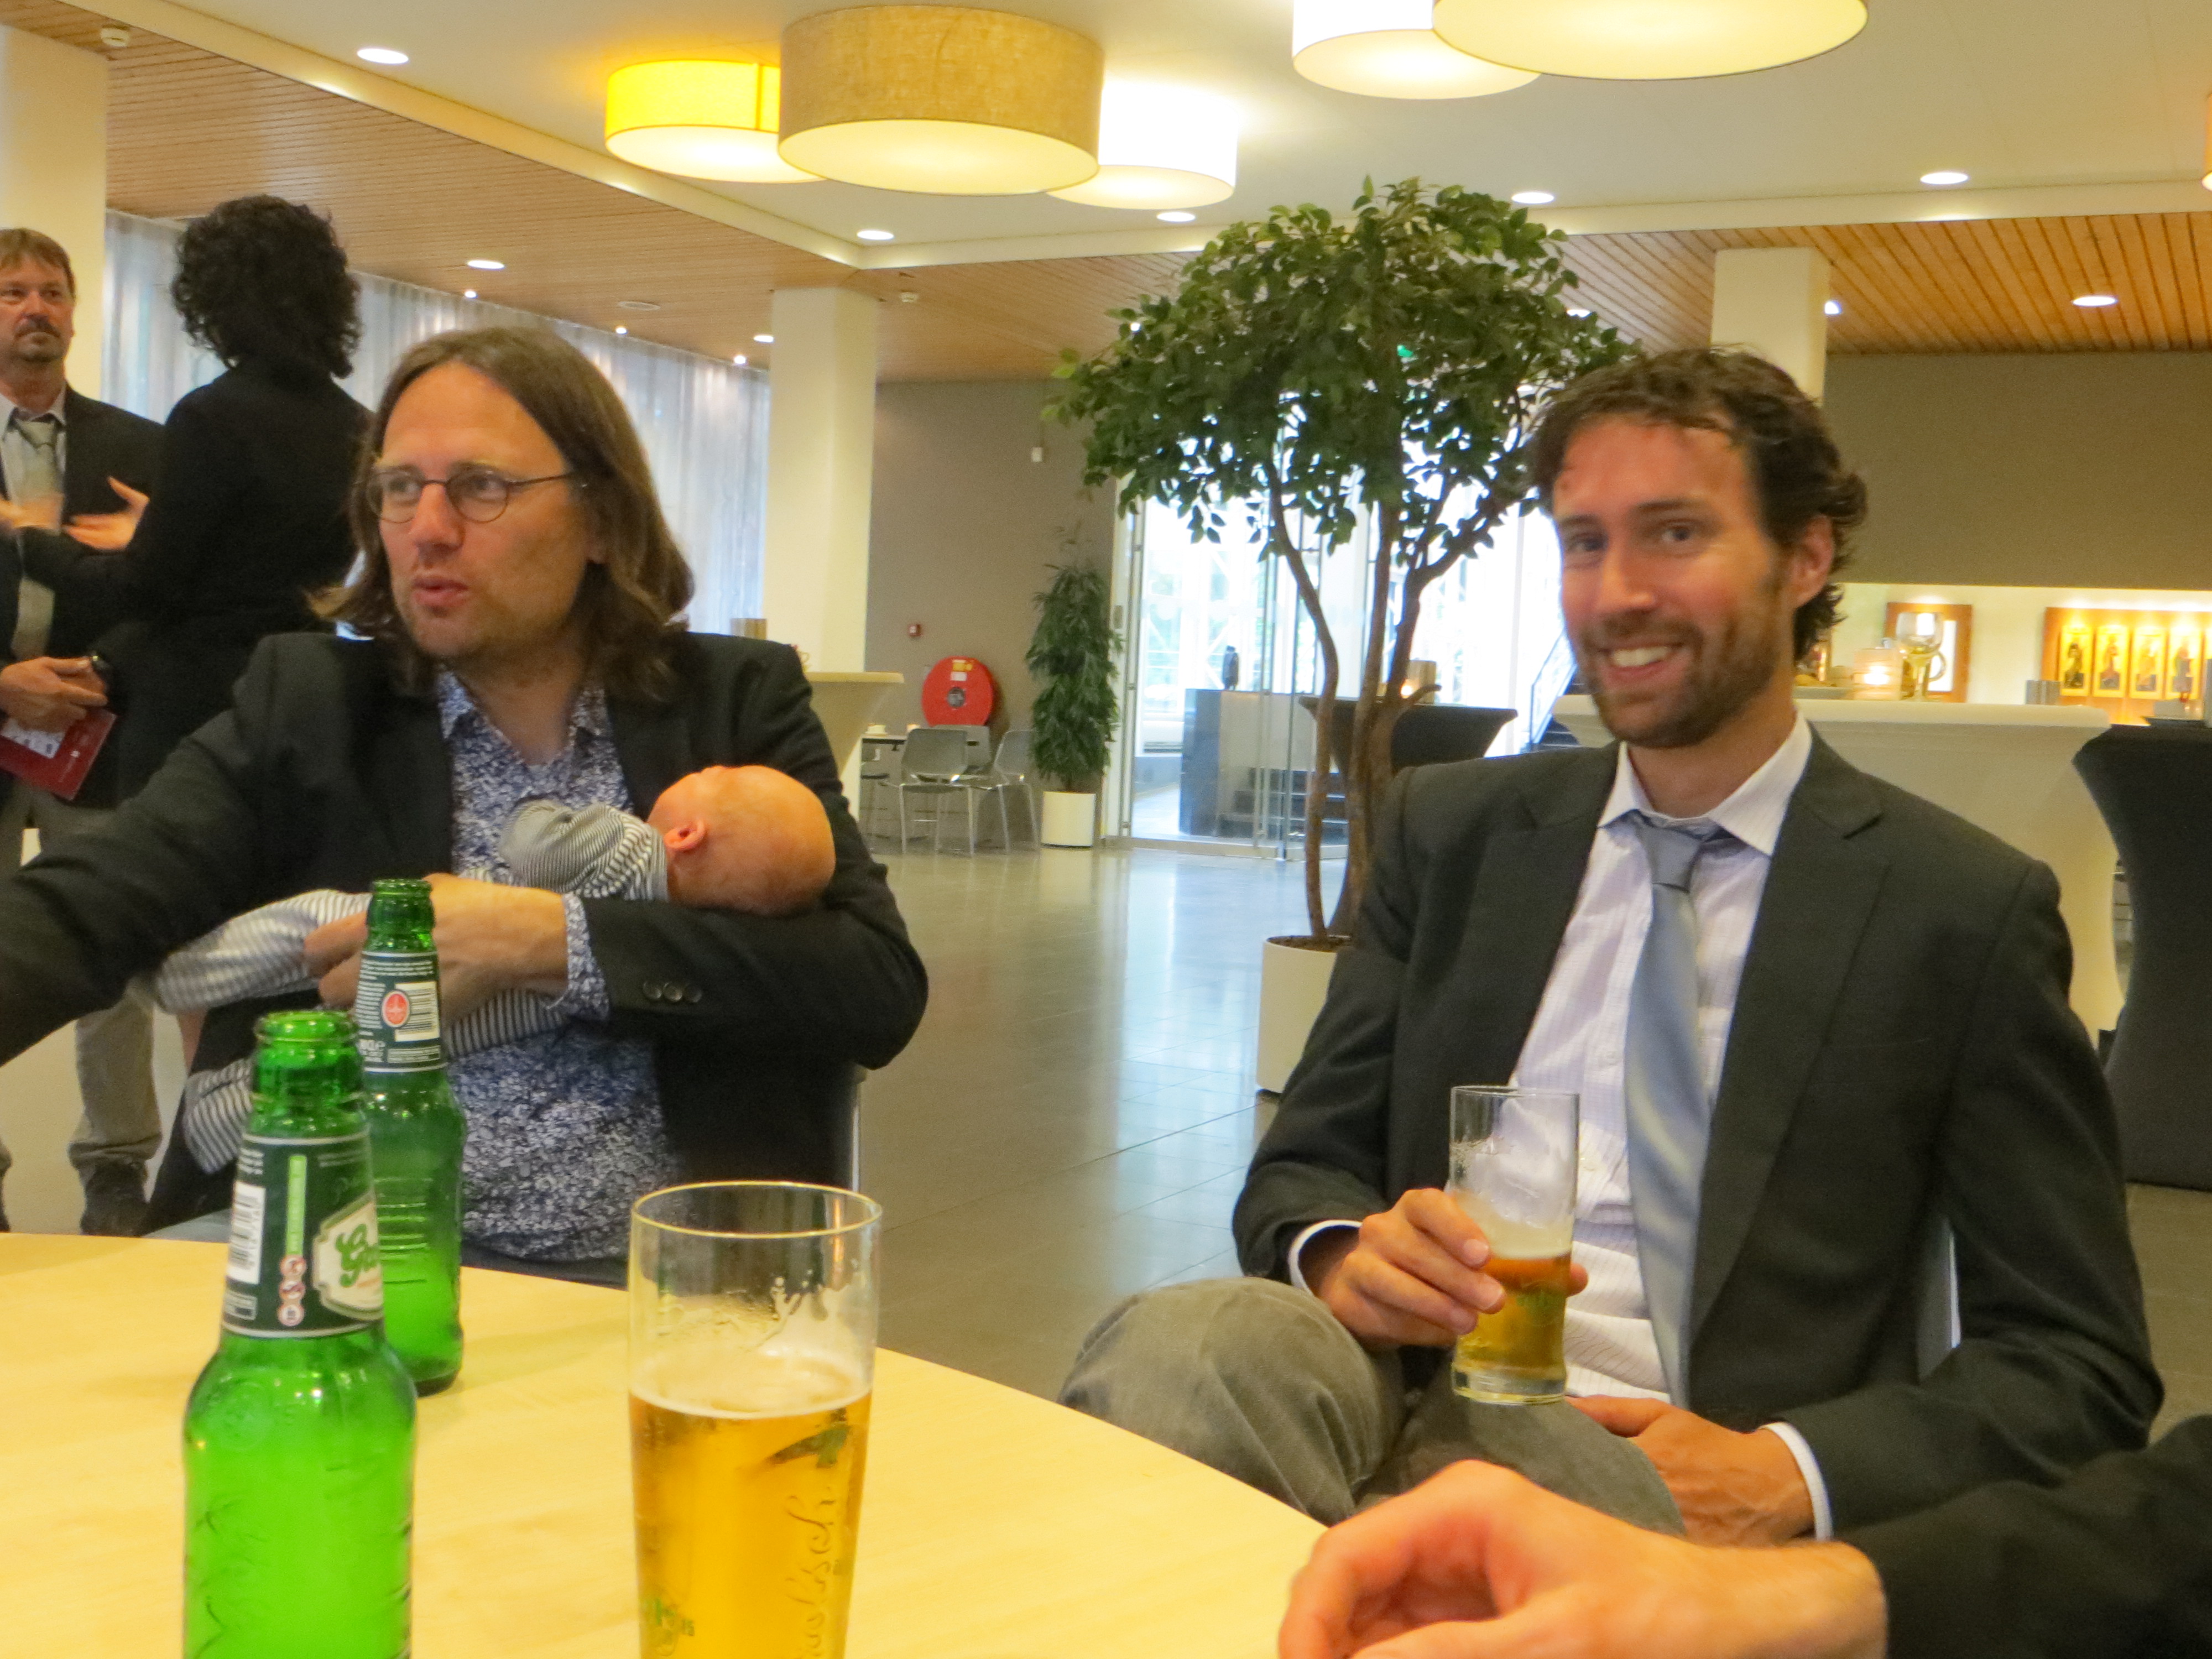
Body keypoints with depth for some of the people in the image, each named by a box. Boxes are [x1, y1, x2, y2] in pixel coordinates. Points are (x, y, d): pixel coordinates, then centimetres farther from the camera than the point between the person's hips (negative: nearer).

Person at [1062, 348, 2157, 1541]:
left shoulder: (1965, 910, 2)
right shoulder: (1447, 831, 12)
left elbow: (2082, 1366, 2)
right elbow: (1301, 1170, 12)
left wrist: (1785, 1479, -15)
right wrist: (1345, 1257, -14)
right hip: (1413, 1390, 2)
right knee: (1175, 1342, -33)